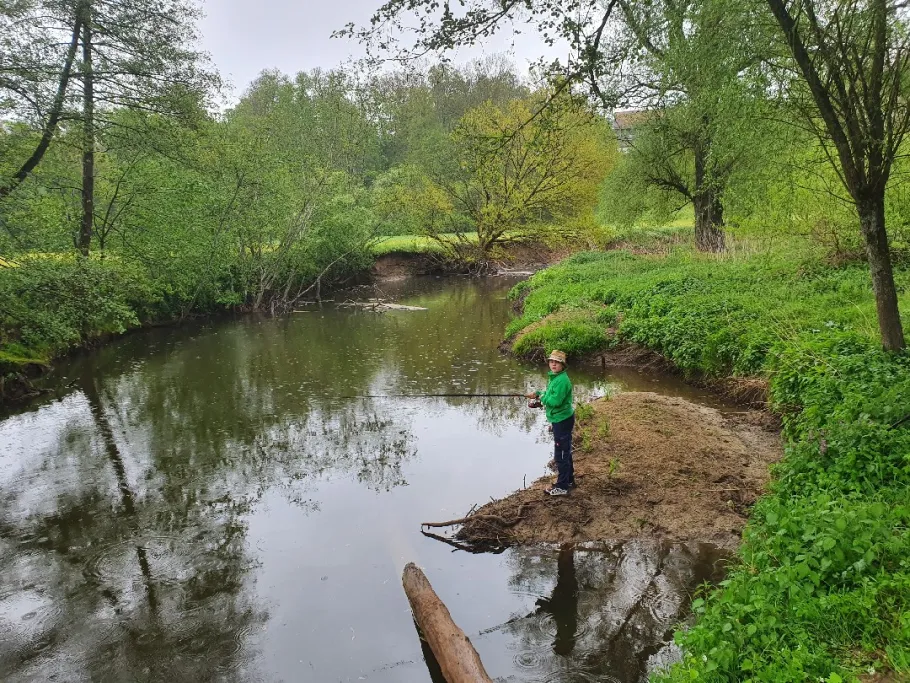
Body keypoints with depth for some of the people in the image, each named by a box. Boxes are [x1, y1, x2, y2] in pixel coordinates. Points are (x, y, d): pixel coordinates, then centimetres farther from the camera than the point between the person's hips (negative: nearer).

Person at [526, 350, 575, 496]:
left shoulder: (562, 380, -22)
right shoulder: (554, 377, 10)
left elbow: (555, 401, -27)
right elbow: (551, 395, 21)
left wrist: (542, 397, -11)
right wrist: (538, 394, 6)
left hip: (562, 420, -10)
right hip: (560, 419, 10)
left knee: (561, 453, -4)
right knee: (565, 451, 19)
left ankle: (562, 486, 3)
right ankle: (569, 480, 31)